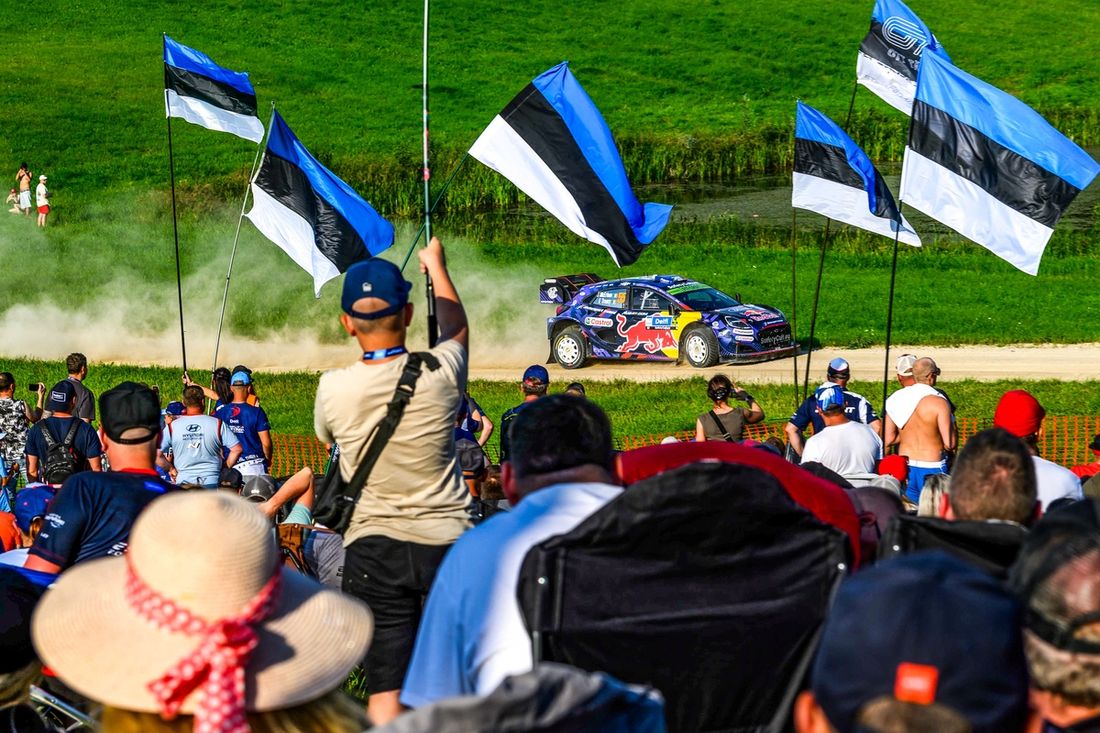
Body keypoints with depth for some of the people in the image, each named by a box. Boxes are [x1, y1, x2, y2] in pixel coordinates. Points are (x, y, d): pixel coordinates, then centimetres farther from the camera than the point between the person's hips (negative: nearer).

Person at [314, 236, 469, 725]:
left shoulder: (332, 390, -8)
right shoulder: (440, 373, -8)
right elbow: (456, 328, 17)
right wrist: (436, 265, 34)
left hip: (372, 546, 0)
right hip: (446, 539, 0)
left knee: (384, 694, 1)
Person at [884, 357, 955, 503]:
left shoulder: (895, 399, 0)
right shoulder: (939, 403, -14)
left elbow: (888, 439, 2)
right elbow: (949, 444, -16)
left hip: (905, 467, 5)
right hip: (931, 468, -5)